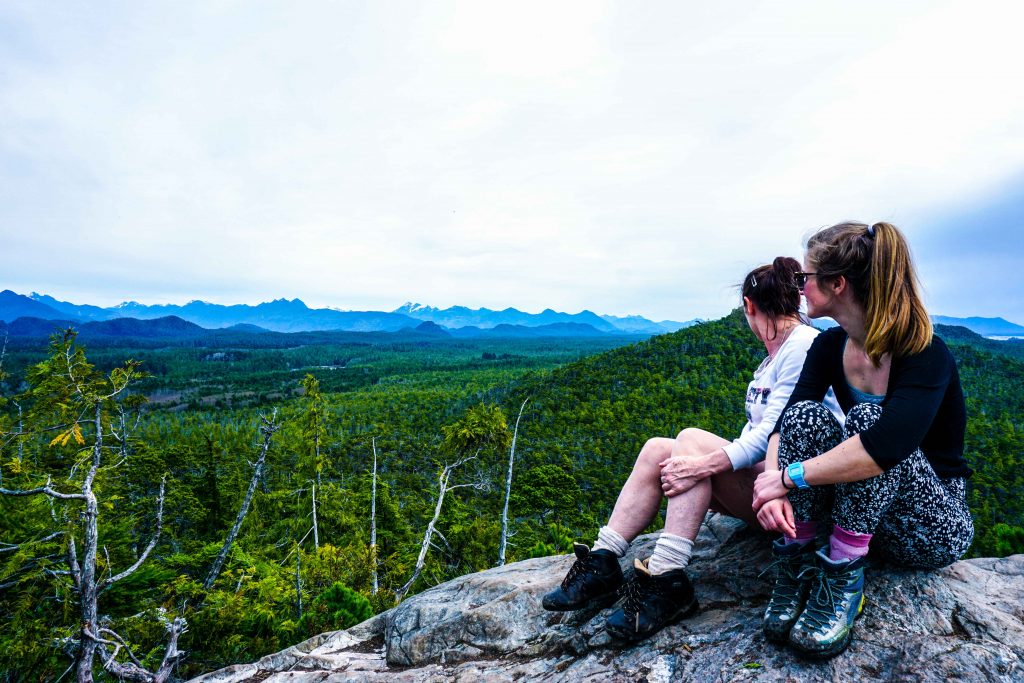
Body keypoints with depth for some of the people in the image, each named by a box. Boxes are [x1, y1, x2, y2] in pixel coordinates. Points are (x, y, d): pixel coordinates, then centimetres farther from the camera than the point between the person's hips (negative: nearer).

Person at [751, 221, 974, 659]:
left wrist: (790, 475, -34)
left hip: (934, 528, -5)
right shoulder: (829, 346, -4)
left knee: (867, 418, -31)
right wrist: (773, 481, -31)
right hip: (852, 508, 5)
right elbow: (786, 423, -13)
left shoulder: (925, 354, -22)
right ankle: (797, 571, -18)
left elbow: (885, 445, -41)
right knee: (807, 415, -23)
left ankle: (843, 578, -23)